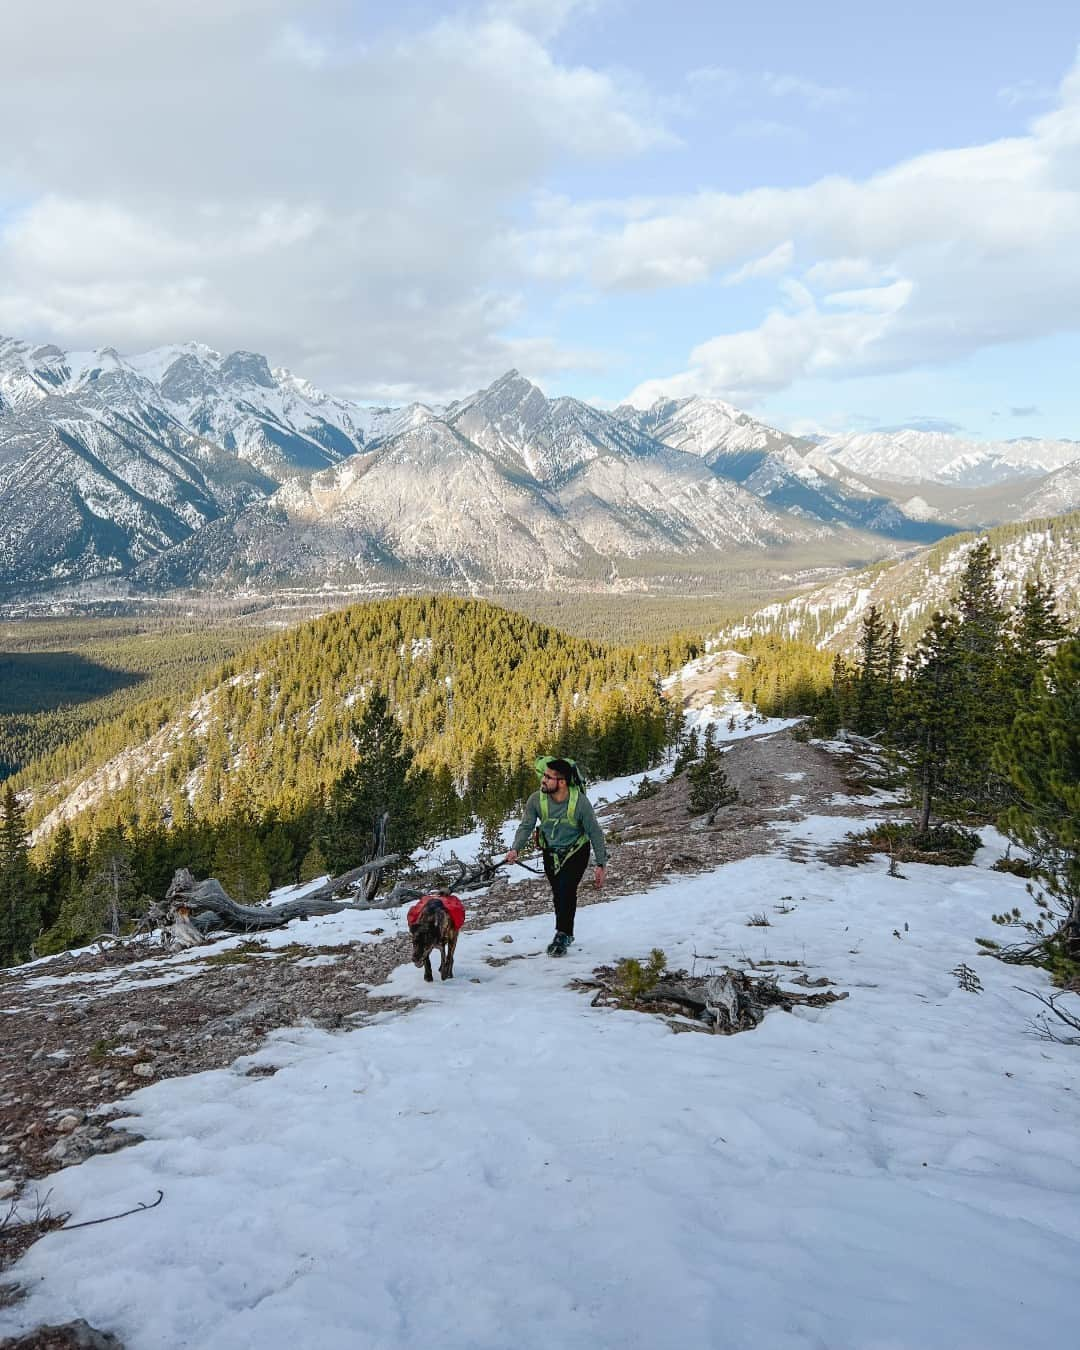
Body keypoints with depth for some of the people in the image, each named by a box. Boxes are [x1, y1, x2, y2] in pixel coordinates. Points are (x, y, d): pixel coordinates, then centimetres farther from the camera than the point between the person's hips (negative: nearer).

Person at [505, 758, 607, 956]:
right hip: (551, 852, 3)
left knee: (566, 890, -21)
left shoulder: (580, 802, -27)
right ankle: (566, 934, 29)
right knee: (558, 895, 10)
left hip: (576, 852, -3)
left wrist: (601, 864, -14)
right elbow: (526, 826, -10)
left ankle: (561, 936, -14)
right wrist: (516, 849, -27)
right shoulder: (536, 800, -20)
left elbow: (595, 833, -16)